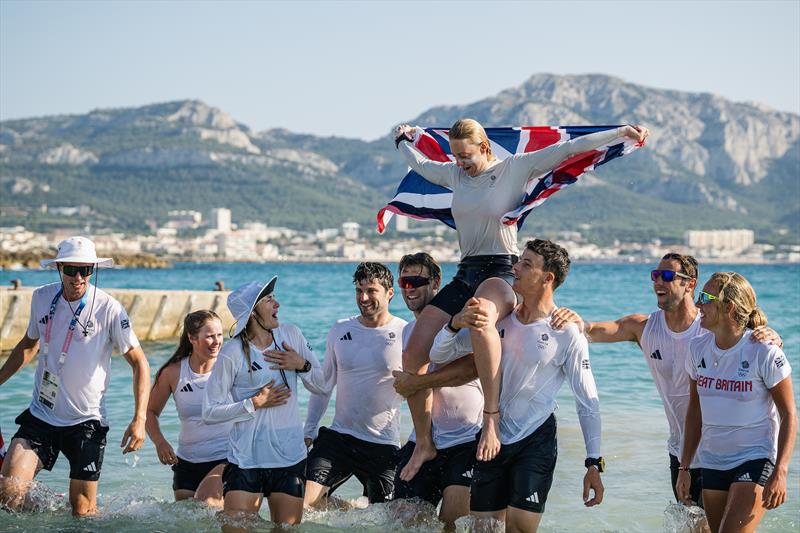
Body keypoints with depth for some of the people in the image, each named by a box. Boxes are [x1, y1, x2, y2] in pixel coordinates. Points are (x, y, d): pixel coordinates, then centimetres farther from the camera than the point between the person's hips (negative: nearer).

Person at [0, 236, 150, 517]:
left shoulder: (108, 309, -12)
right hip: (40, 416, 3)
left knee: (83, 512, 1)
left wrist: (139, 419, -17)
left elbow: (139, 363, -7)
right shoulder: (41, 297, 1)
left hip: (86, 421, -3)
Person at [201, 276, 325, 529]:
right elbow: (210, 412, -9)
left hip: (290, 458, 4)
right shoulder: (232, 353, -10)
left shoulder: (291, 335, 3)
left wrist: (302, 365, -9)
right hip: (245, 459, -4)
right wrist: (255, 403, -16)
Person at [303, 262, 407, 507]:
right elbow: (323, 386, 14)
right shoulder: (340, 330, 6)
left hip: (383, 444, -2)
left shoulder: (406, 335, -6)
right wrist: (309, 431, 11)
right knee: (304, 500, -14)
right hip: (338, 435, 2)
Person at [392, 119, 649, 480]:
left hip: (502, 271, -6)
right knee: (413, 354, -10)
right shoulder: (454, 174, 16)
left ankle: (492, 415, -38)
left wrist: (621, 132, -6)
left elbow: (568, 149, -3)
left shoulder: (516, 168, 0)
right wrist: (402, 139, 51)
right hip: (465, 273, 6)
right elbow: (417, 162, 36)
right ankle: (424, 443, 3)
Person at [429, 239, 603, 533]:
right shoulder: (500, 319, 2)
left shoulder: (567, 332, -10)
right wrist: (457, 323, -19)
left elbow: (587, 402, -7)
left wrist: (594, 464, -12)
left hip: (536, 442, -4)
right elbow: (438, 355, 3)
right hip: (493, 439, 5)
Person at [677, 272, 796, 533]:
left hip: (756, 460, -6)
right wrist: (684, 468, 11)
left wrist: (780, 473, -18)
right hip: (712, 461, 6)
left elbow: (789, 415, -9)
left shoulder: (764, 352, -13)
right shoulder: (698, 348, 2)